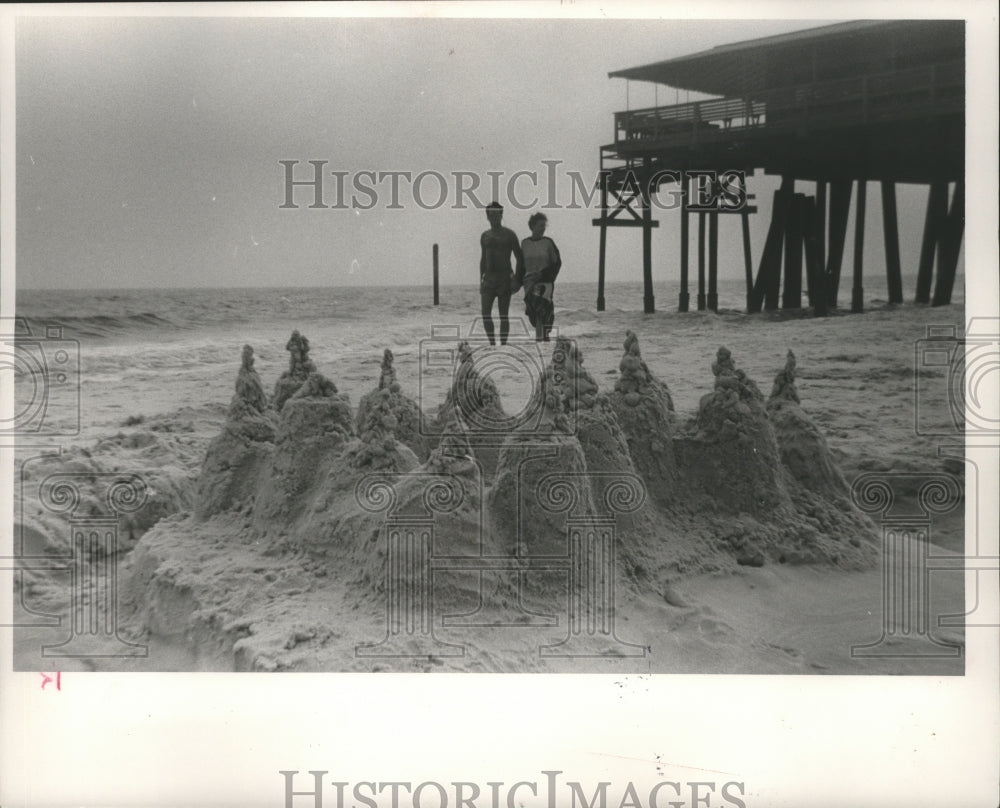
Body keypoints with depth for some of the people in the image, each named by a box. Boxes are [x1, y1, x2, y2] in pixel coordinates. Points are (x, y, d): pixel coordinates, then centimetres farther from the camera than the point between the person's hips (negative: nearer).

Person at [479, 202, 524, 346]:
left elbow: (520, 258, 0)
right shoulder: (484, 236, 13)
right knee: (485, 314, -8)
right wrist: (481, 280, 16)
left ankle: (503, 346, 4)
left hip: (505, 279, -4)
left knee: (503, 315, -2)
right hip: (488, 279, 4)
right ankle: (492, 344, 4)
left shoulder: (509, 235, -1)